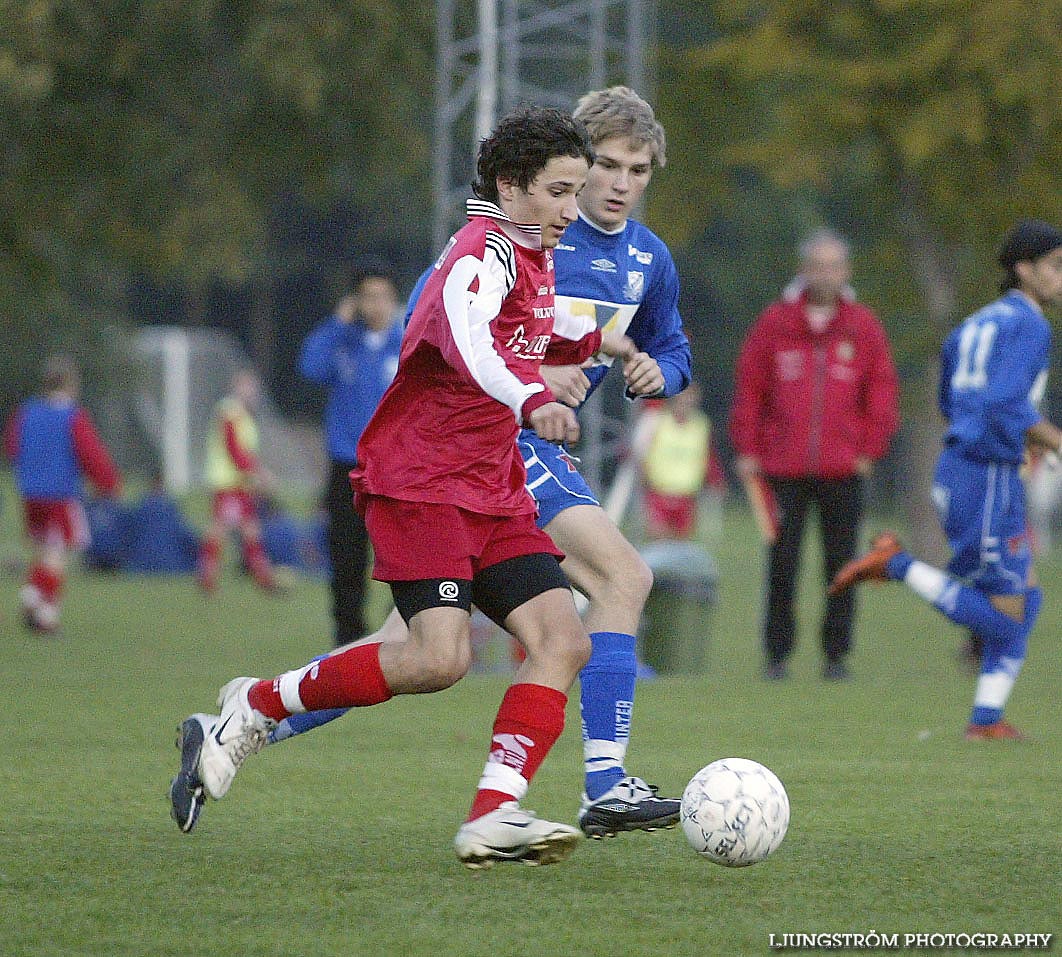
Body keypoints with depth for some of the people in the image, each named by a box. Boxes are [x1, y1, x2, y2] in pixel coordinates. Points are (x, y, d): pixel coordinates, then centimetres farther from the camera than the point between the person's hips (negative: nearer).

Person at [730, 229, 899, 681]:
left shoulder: (863, 327, 6)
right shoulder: (774, 323, 3)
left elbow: (882, 392, 9)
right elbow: (748, 389, 5)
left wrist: (869, 450, 1)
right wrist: (747, 450, 0)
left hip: (843, 471, 1)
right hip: (783, 470, -1)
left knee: (841, 565, 1)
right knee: (781, 564, -1)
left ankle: (837, 655, 6)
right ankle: (777, 653, 5)